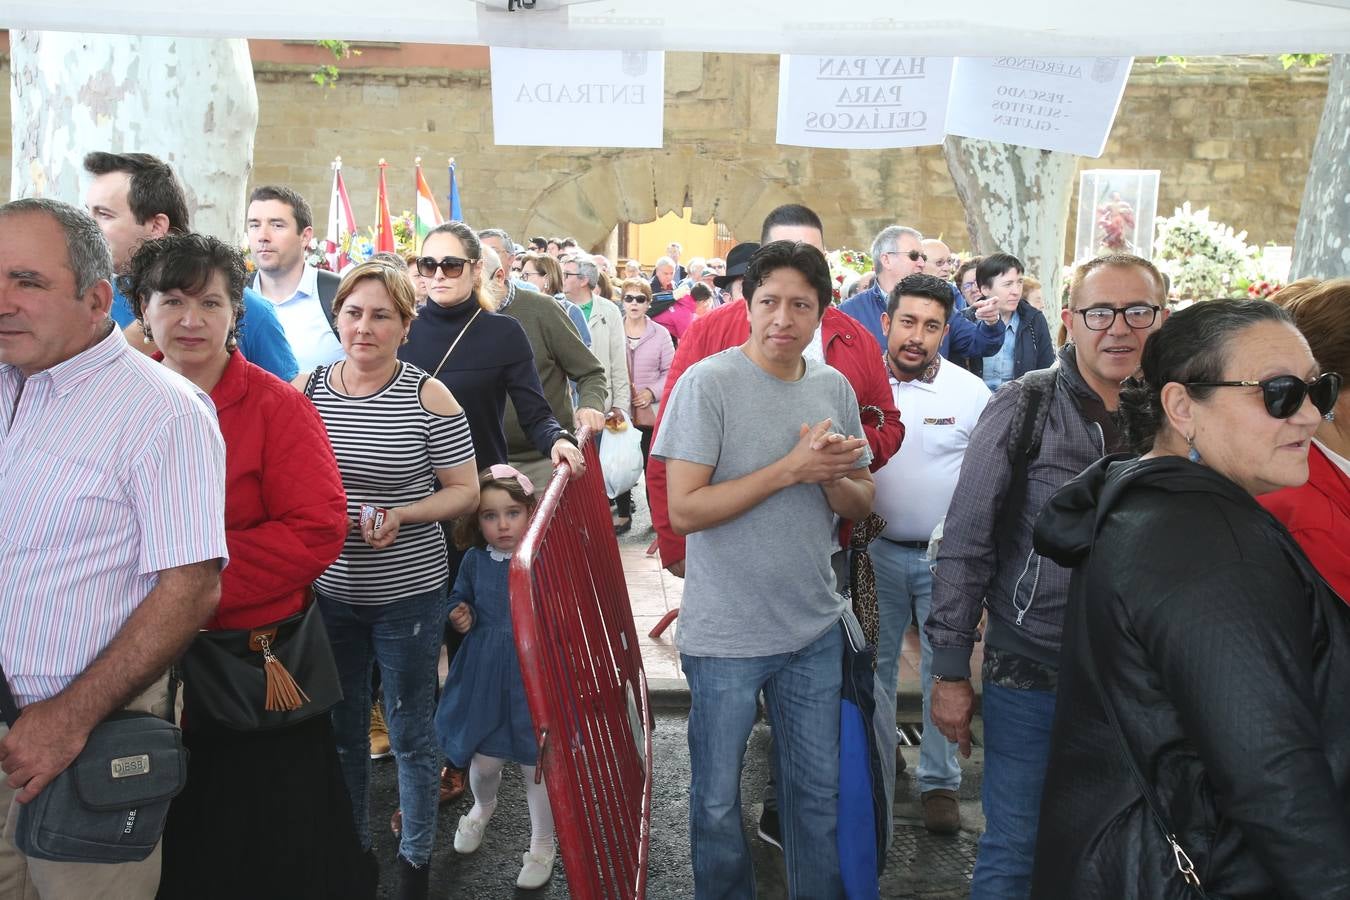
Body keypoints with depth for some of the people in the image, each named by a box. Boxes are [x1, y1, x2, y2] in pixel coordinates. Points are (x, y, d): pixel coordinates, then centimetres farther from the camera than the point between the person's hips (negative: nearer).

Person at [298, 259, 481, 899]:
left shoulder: (428, 397, -9)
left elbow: (465, 491, -5)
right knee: (341, 730, 17)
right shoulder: (305, 389, 0)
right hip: (327, 589, 3)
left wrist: (401, 515, -20)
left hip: (408, 592, -3)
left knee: (410, 735, 9)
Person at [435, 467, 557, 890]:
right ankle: (482, 808, 49)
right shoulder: (475, 561, -2)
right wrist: (459, 615, -5)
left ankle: (542, 845, 33)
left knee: (536, 765, 10)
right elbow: (460, 598, 15)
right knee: (483, 761, 12)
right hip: (485, 678, 3)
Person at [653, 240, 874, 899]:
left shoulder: (834, 388, 3)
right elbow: (683, 510, -18)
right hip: (725, 633, -4)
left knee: (818, 789, 18)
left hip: (816, 628, 4)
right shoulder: (706, 383, -13)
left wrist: (833, 475, -14)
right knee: (717, 801, 12)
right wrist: (791, 469, -21)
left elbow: (861, 504, 9)